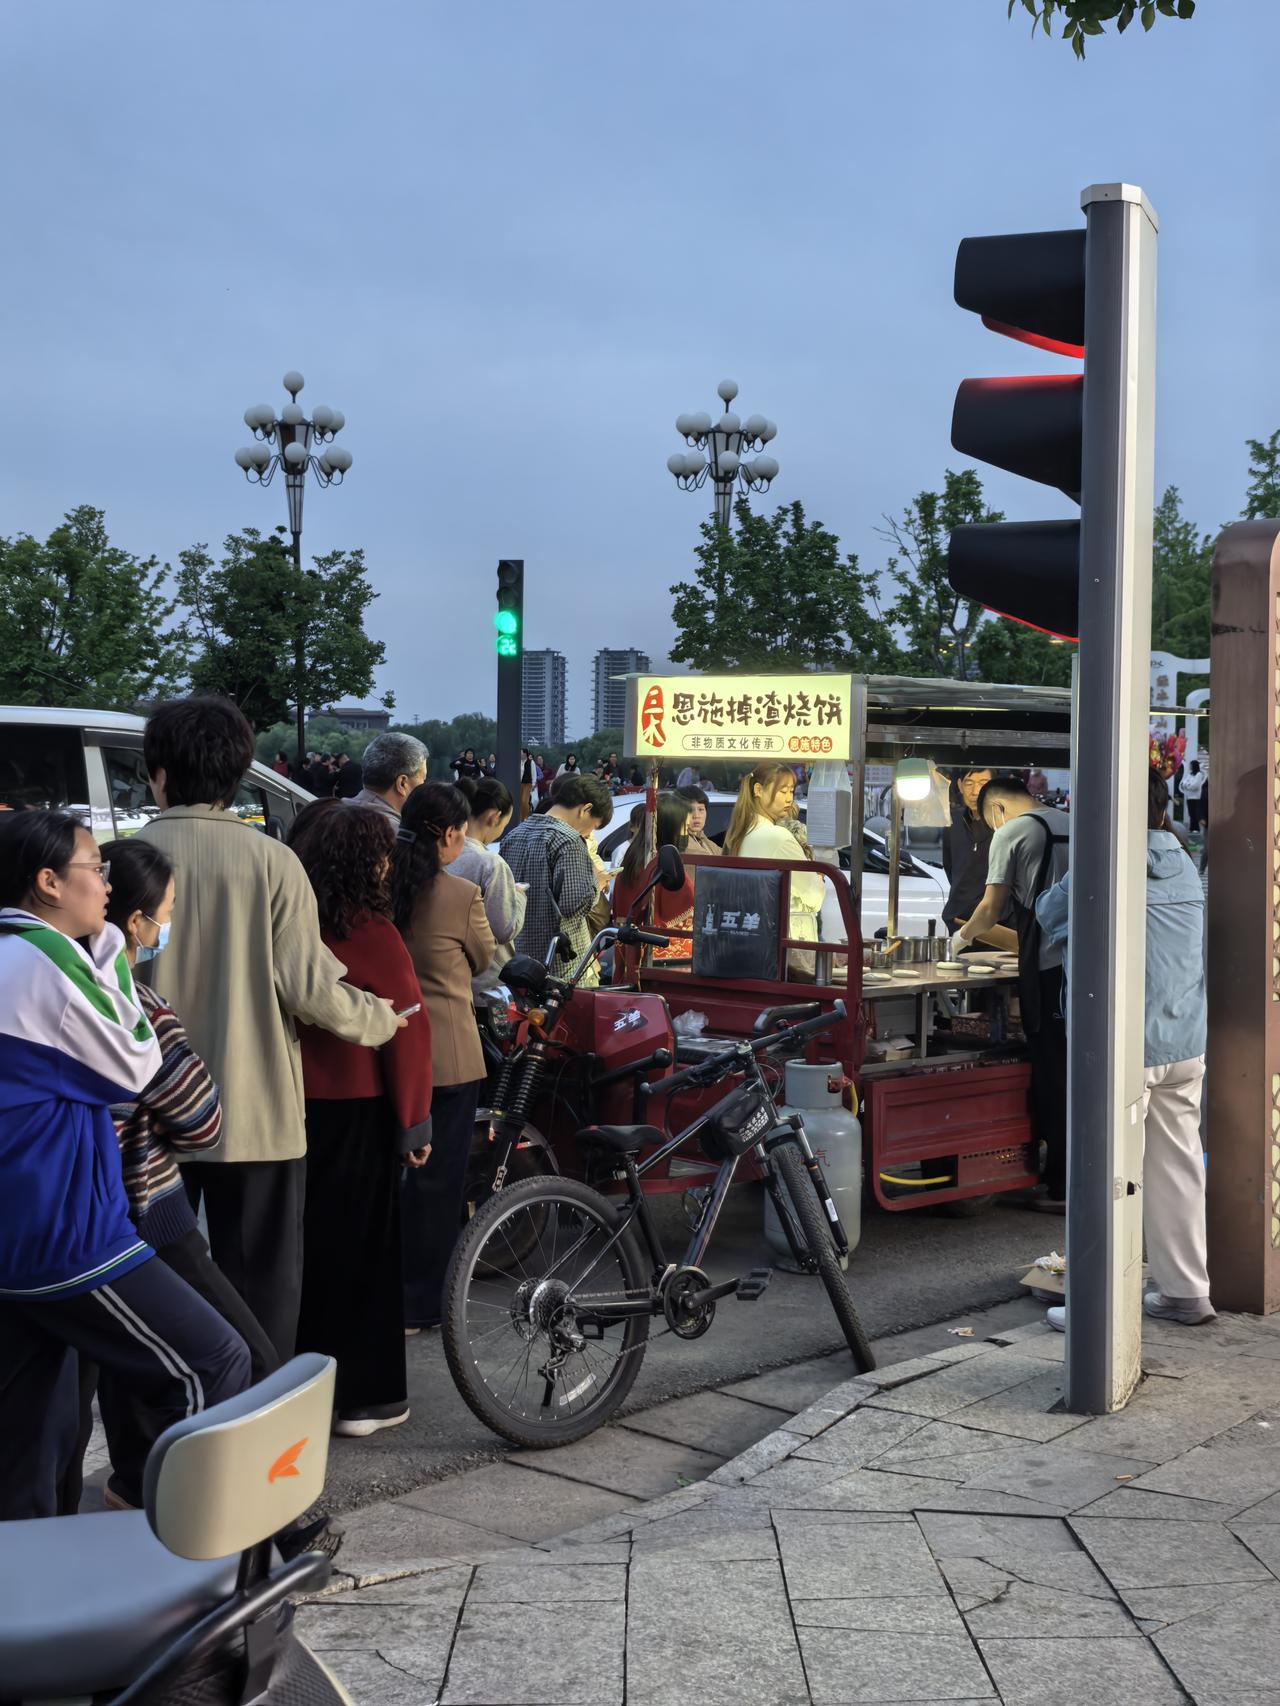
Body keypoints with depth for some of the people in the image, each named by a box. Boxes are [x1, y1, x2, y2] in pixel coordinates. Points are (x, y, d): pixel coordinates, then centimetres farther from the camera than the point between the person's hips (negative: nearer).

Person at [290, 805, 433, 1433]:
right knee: (360, 1247, 5)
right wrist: (414, 1120, -7)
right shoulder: (371, 932, -15)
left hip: (292, 1104, 5)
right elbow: (407, 1028, -15)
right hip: (357, 1108, -5)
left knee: (303, 1242, 15)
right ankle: (363, 1397, 12)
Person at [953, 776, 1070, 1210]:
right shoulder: (1071, 823, 17)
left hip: (1048, 967, -6)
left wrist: (963, 936, 19)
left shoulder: (1011, 833, -2)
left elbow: (991, 909, -2)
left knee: (1052, 1076, 0)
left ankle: (1061, 1187, 4)